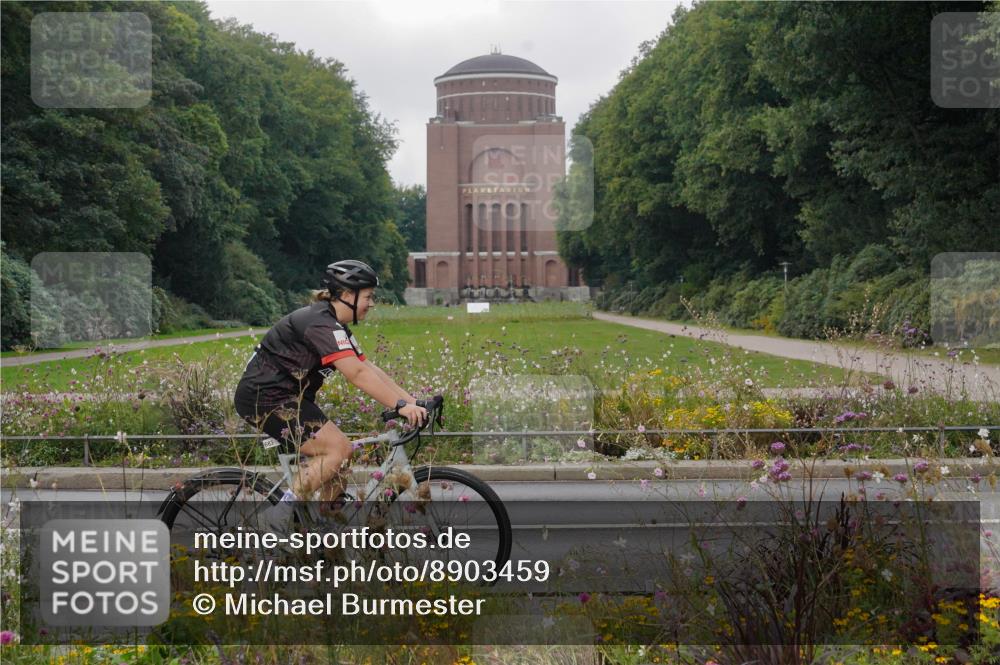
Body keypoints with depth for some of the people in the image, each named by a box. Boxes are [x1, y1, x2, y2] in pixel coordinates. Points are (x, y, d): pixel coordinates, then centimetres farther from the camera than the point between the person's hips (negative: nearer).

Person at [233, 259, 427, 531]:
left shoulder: (335, 327, 12)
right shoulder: (321, 324, -21)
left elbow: (370, 369, 8)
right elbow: (357, 374, -31)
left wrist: (412, 401, -1)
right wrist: (401, 405, -36)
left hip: (285, 396, 10)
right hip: (266, 397, -10)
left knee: (341, 453, 5)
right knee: (337, 449, -16)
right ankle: (278, 516, -13)